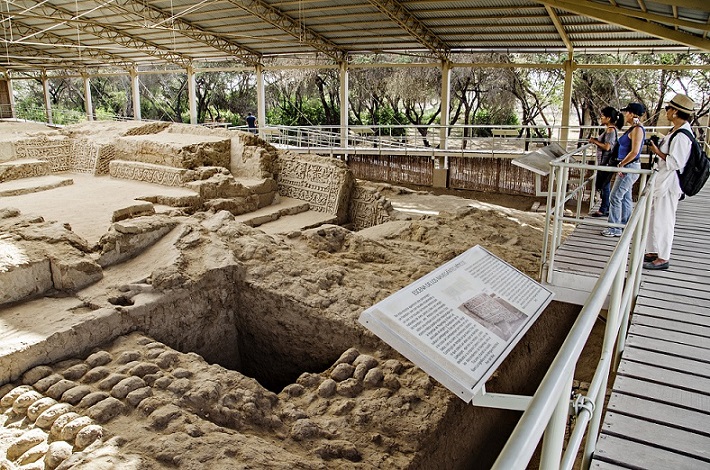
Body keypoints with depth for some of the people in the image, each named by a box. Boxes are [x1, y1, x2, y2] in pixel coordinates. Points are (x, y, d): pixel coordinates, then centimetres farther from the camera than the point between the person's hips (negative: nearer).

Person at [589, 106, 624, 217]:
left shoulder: (611, 130, -16)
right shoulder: (609, 129, 13)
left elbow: (607, 147, -23)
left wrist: (595, 141, -14)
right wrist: (596, 140, 7)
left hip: (606, 162, -10)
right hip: (604, 162, 10)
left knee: (604, 186, -2)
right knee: (604, 186, 15)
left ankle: (603, 210, 5)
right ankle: (606, 208, 22)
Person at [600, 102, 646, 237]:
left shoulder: (637, 129, -16)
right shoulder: (633, 129, 13)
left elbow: (634, 152, -23)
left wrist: (621, 164, -16)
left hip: (630, 167, -10)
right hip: (627, 167, 10)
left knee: (615, 196, -7)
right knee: (625, 197, 16)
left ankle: (615, 229, -1)